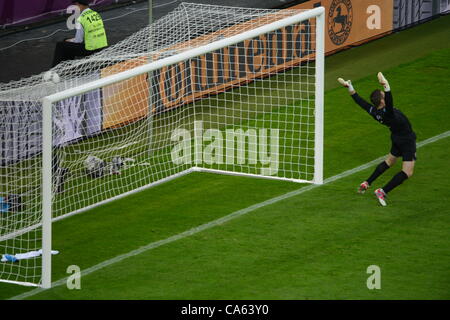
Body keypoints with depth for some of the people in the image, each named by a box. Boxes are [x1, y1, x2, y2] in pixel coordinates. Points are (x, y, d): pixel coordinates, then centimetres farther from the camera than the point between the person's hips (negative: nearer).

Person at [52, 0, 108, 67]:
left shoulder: (81, 18, -18)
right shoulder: (96, 14, 5)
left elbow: (78, 40, -14)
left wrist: (70, 41, 8)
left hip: (90, 50, -7)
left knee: (60, 45, 8)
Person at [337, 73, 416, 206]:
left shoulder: (373, 111, -14)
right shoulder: (387, 113, -35)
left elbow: (359, 100, -5)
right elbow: (389, 101, -56)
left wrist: (349, 86, 2)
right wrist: (386, 86, -71)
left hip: (397, 138, 8)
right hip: (407, 141, -8)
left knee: (389, 161, 32)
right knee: (407, 172, -3)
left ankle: (367, 183, 35)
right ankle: (383, 192, -11)